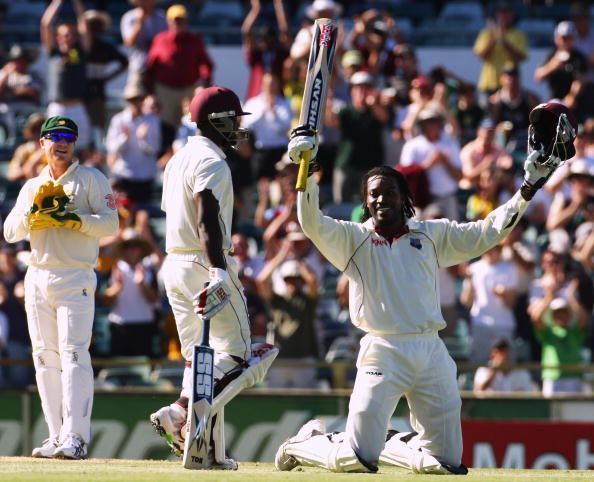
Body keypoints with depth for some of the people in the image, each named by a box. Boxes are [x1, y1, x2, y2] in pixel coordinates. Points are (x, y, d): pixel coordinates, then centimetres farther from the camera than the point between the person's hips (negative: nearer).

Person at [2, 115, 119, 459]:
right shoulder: (32, 187, 17)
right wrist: (35, 209, -9)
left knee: (74, 354, -15)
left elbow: (110, 224, -7)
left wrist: (70, 217, -19)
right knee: (46, 358, 3)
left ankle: (75, 437, -21)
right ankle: (58, 436, 5)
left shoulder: (91, 179, 3)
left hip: (76, 279, -6)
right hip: (38, 278, 6)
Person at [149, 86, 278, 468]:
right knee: (235, 351, -7)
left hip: (175, 264, 9)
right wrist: (218, 271, -35)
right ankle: (180, 413, -25)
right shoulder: (212, 161, -12)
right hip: (203, 264, -9)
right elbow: (207, 219, -24)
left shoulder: (179, 159, 18)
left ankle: (210, 451, 5)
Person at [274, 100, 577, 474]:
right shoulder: (353, 238, 7)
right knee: (356, 461, -11)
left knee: (448, 463, 3)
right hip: (383, 353, -4)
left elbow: (487, 233, 12)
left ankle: (393, 446, 30)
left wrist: (530, 186, 5)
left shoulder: (432, 234, 15)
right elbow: (312, 223, -8)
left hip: (432, 354, 4)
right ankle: (304, 444, 20)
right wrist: (307, 170, -20)